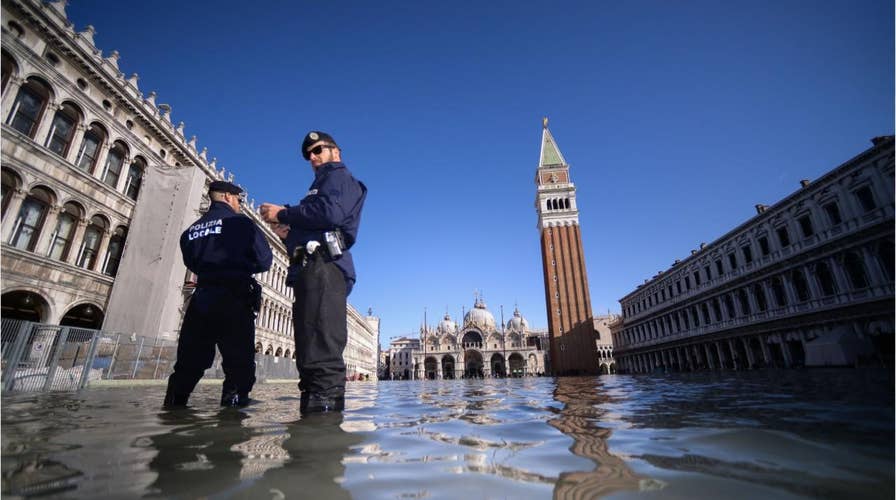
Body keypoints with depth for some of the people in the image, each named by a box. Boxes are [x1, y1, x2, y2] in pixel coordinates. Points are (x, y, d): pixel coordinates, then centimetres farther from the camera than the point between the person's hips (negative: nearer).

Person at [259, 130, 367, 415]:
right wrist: (288, 234, 17)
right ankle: (313, 410, 10)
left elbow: (330, 211, -14)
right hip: (311, 270, 10)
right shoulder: (324, 183, 37)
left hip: (323, 267, -10)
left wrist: (282, 213, -3)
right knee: (312, 352, 6)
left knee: (321, 353, -20)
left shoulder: (338, 175, 9)